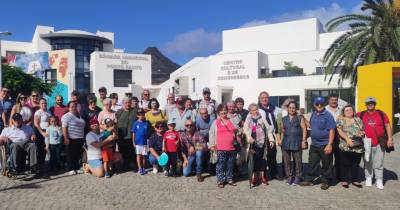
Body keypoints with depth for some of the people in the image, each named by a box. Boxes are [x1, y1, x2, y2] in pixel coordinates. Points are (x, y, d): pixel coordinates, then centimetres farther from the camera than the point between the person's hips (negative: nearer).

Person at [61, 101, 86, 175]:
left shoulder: (79, 116, 14)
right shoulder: (66, 116, -8)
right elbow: (64, 128, -15)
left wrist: (83, 137, 18)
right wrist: (66, 138, -21)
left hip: (80, 138, 7)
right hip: (71, 138, -7)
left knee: (78, 154, 11)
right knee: (71, 155, 1)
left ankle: (77, 168, 20)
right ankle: (71, 169, 10)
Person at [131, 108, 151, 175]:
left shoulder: (147, 123, -1)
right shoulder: (136, 123, -1)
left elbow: (148, 132, 3)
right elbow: (133, 133, 2)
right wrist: (133, 142, -1)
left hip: (145, 142, 0)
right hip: (138, 142, 0)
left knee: (144, 156, 8)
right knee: (138, 155, 3)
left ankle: (143, 168, 19)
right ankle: (140, 169, 8)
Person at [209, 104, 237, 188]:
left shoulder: (231, 121, 9)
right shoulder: (215, 122, 2)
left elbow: (236, 131, 15)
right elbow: (211, 134, 3)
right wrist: (212, 144, -1)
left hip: (231, 147, 3)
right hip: (220, 148, -3)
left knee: (230, 165, 11)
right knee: (221, 165, 0)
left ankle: (229, 179, 24)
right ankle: (220, 180, 10)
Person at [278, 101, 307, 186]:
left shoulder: (300, 118, 6)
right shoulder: (284, 119, 15)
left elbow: (304, 129, 1)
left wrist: (304, 140, -7)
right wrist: (280, 140, 7)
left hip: (297, 142, -3)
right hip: (286, 143, 3)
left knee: (298, 161, 0)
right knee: (286, 161, 3)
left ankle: (298, 177, 12)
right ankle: (289, 176, 15)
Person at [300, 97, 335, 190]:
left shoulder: (328, 115, -11)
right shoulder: (313, 114, 9)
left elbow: (332, 130, -15)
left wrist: (329, 144, -20)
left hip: (325, 145, -6)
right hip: (314, 144, 6)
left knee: (326, 165, 7)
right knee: (312, 163, 12)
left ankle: (325, 182, 19)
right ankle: (309, 180, 21)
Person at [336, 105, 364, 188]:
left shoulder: (358, 119, 15)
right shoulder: (341, 119, 3)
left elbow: (362, 130, 17)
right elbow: (339, 131, -7)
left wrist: (362, 133, -6)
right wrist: (347, 139, -18)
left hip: (358, 146, 4)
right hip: (346, 146, -3)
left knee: (355, 164, 12)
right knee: (345, 164, 2)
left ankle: (355, 180, 24)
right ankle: (344, 180, 13)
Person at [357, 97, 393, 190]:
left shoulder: (381, 114, 4)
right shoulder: (361, 115, 4)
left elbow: (387, 126, 6)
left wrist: (390, 138, 0)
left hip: (379, 143, 0)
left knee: (378, 163, 4)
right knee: (368, 163, 9)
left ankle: (379, 181, 12)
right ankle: (368, 178, 20)